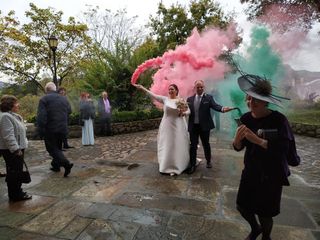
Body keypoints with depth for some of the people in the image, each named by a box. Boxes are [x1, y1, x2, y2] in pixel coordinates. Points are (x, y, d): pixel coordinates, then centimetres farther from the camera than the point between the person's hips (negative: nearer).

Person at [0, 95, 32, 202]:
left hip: (17, 148, 10)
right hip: (11, 151, -10)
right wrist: (16, 149, -25)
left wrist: (19, 148, 23)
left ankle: (17, 192, 30)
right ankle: (16, 195, 11)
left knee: (16, 172, 18)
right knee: (14, 173, 0)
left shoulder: (13, 115, 14)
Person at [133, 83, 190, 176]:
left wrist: (184, 113, -16)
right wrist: (142, 88, -10)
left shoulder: (182, 101, 0)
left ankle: (178, 166, 23)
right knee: (166, 146, 9)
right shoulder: (165, 99, 1)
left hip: (178, 126, -1)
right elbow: (153, 95, -5)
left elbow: (188, 111, 6)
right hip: (167, 126, 1)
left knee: (178, 146, 7)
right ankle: (167, 166, 24)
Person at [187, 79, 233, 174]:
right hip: (193, 126, 2)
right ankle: (192, 165, 19)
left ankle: (208, 161, 37)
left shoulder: (208, 97, -2)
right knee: (193, 146, 7)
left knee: (206, 144, 14)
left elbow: (215, 106, -17)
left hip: (204, 126, -1)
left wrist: (223, 108, -38)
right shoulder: (189, 99, 6)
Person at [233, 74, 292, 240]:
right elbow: (238, 148, -5)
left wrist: (257, 140, -36)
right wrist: (237, 139, -27)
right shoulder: (245, 118, -6)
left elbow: (283, 149, -26)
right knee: (242, 207, 14)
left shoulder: (278, 119, -18)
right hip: (251, 171, 4)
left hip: (272, 175, -4)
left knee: (265, 214, 10)